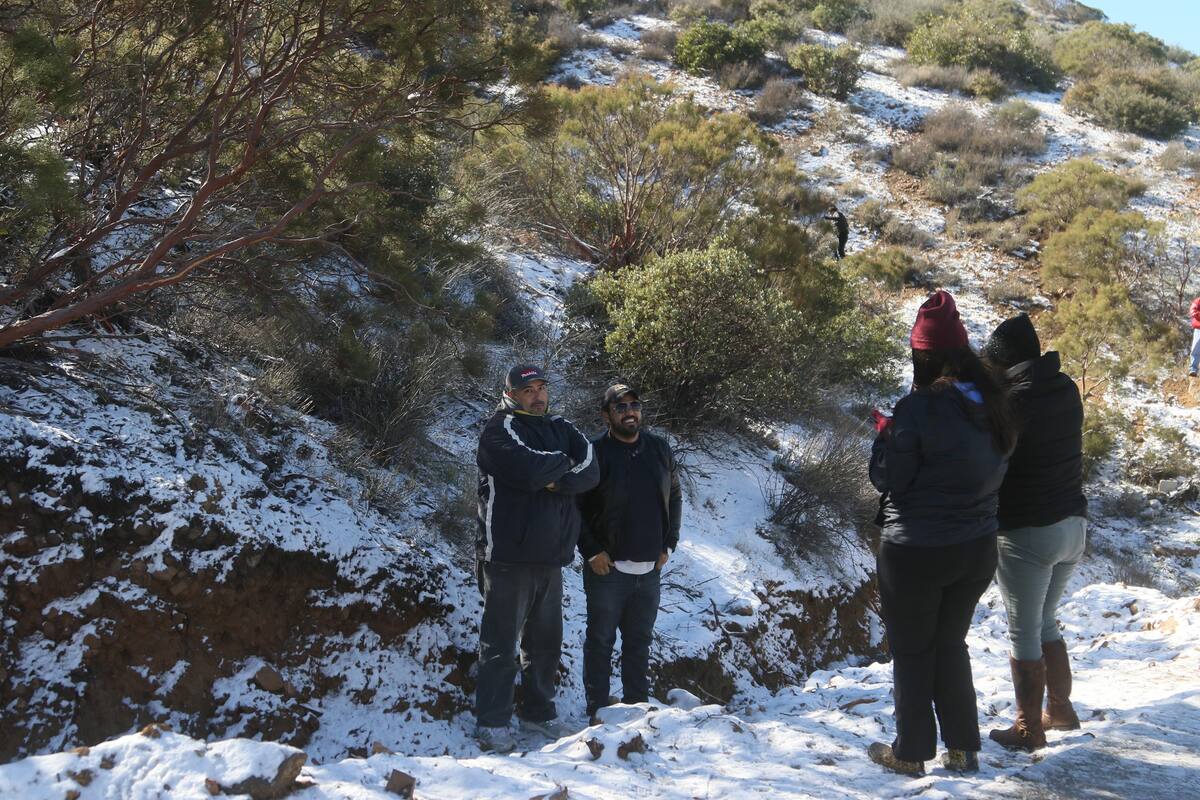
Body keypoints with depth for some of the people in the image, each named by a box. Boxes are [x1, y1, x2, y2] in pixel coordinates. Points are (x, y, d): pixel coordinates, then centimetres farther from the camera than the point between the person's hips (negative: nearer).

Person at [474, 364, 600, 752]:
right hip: (509, 556, -7)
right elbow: (531, 470, -24)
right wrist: (562, 461, -5)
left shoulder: (560, 428, 13)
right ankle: (491, 722, 5)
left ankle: (538, 711, 28)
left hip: (551, 557, 7)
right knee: (501, 643, -2)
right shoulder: (502, 428, -7)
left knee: (545, 640, 15)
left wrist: (557, 481, -17)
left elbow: (590, 470, -1)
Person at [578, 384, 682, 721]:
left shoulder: (660, 449, 6)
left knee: (640, 641, 13)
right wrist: (591, 551, -11)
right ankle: (598, 709, 11)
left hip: (650, 567, 5)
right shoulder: (595, 452, -9)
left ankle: (638, 703, 24)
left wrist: (668, 544, 9)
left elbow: (674, 498, 17)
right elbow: (573, 506, -7)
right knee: (601, 641, 3)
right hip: (606, 567, -4)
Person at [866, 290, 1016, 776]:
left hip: (916, 553, -6)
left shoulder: (920, 408, -22)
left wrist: (884, 434, 2)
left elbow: (888, 479, -15)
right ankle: (963, 749, 26)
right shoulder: (993, 404, -2)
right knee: (951, 644, 22)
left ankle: (911, 753, 20)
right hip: (977, 549, 6)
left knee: (912, 653, 11)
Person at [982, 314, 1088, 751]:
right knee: (1045, 621, 24)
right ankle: (1061, 710, 32)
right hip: (1073, 523, 7)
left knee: (1024, 632, 6)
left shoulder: (1014, 400, -20)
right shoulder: (1066, 389, 2)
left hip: (1027, 534, -7)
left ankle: (1029, 729, 15)